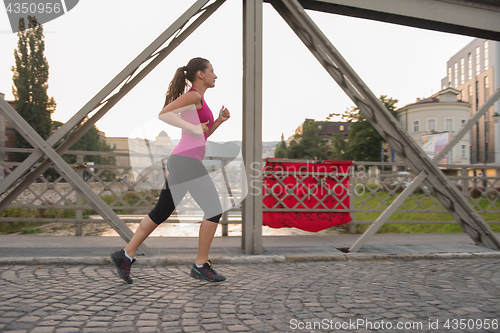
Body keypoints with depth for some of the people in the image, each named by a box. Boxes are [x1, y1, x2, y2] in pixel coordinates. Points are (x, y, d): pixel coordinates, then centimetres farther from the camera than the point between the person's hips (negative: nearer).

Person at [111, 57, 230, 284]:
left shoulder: (197, 101, 23)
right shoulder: (193, 95, -5)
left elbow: (200, 137, 27)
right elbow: (163, 114, -18)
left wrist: (219, 120, 16)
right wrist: (194, 128, -15)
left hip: (181, 162, 10)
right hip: (186, 161, -10)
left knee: (161, 213, 12)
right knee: (214, 210, -4)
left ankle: (126, 255, 15)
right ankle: (201, 265, 3)